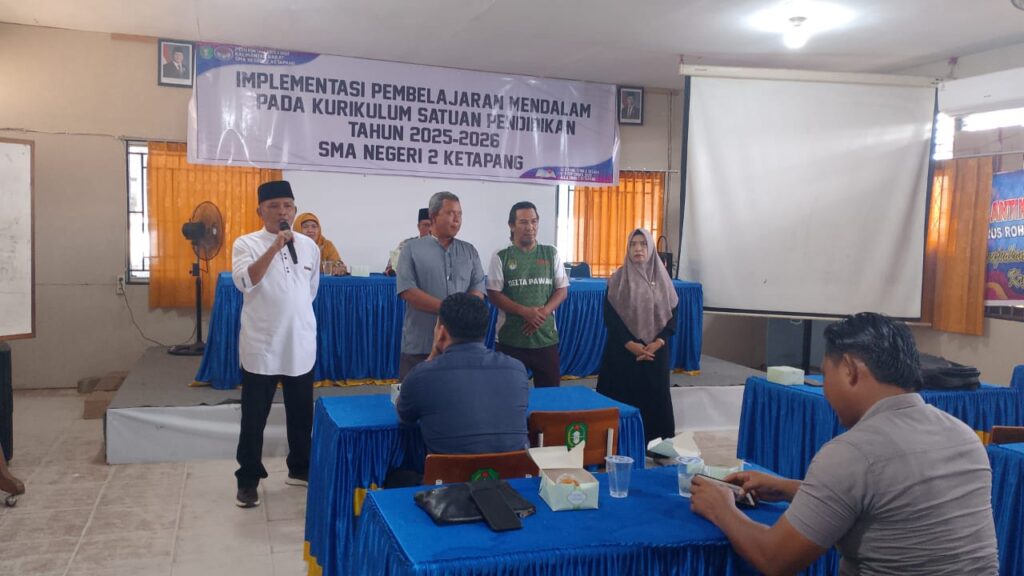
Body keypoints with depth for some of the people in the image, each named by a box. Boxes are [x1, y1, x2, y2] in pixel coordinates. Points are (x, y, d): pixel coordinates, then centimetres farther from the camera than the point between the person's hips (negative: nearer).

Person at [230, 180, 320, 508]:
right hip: (260, 346, -4)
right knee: (254, 417, 4)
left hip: (301, 345, 4)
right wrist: (275, 246, -26)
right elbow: (244, 282, -24)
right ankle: (248, 481, 17)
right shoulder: (246, 244, -6)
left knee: (301, 414, 15)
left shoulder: (309, 246, 6)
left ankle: (299, 469, 32)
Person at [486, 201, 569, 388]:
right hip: (510, 338, -2)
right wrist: (525, 312, -16)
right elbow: (493, 293, -4)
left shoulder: (551, 254, 7)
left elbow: (562, 289, 6)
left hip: (546, 337, 2)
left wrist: (543, 313, -11)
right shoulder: (501, 257, 1)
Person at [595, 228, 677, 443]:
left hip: (655, 351, 2)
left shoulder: (662, 278, 5)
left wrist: (657, 343, -10)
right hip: (623, 351, -2)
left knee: (655, 398, 4)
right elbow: (610, 316, -6)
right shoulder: (618, 279, -1)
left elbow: (673, 314, 3)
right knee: (623, 399, -1)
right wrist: (631, 345, -14)